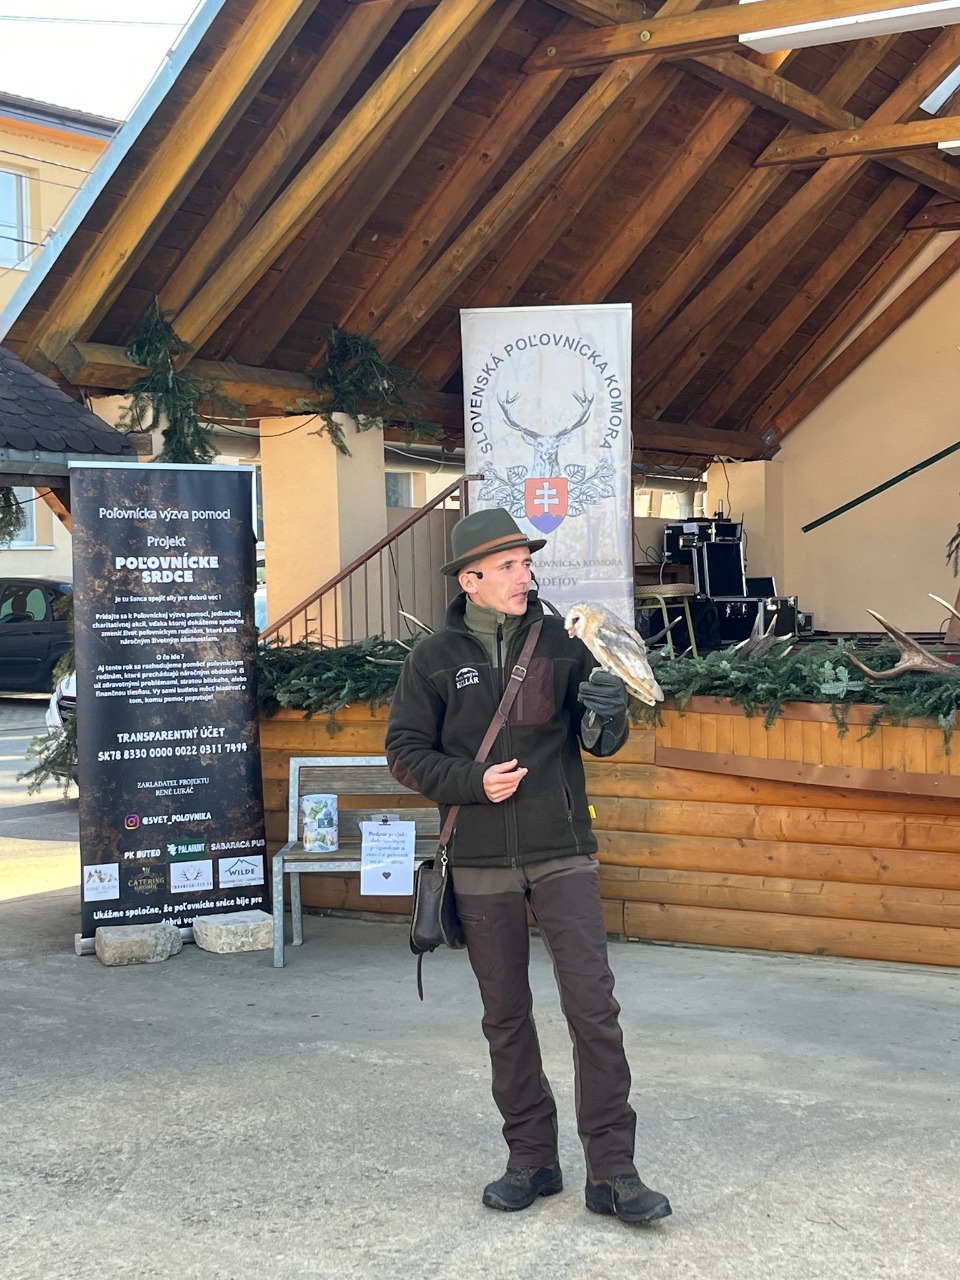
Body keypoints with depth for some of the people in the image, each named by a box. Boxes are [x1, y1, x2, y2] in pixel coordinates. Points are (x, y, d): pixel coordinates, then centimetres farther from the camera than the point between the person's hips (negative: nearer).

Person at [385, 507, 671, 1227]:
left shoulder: (561, 643, 3)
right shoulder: (435, 659, 2)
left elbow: (600, 742, 7)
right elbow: (405, 752, 3)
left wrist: (608, 719, -17)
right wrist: (472, 782, -13)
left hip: (563, 853, -1)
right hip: (481, 865, 1)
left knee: (594, 1005, -7)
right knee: (506, 1015, 9)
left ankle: (612, 1171, -1)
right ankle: (533, 1159, 22)